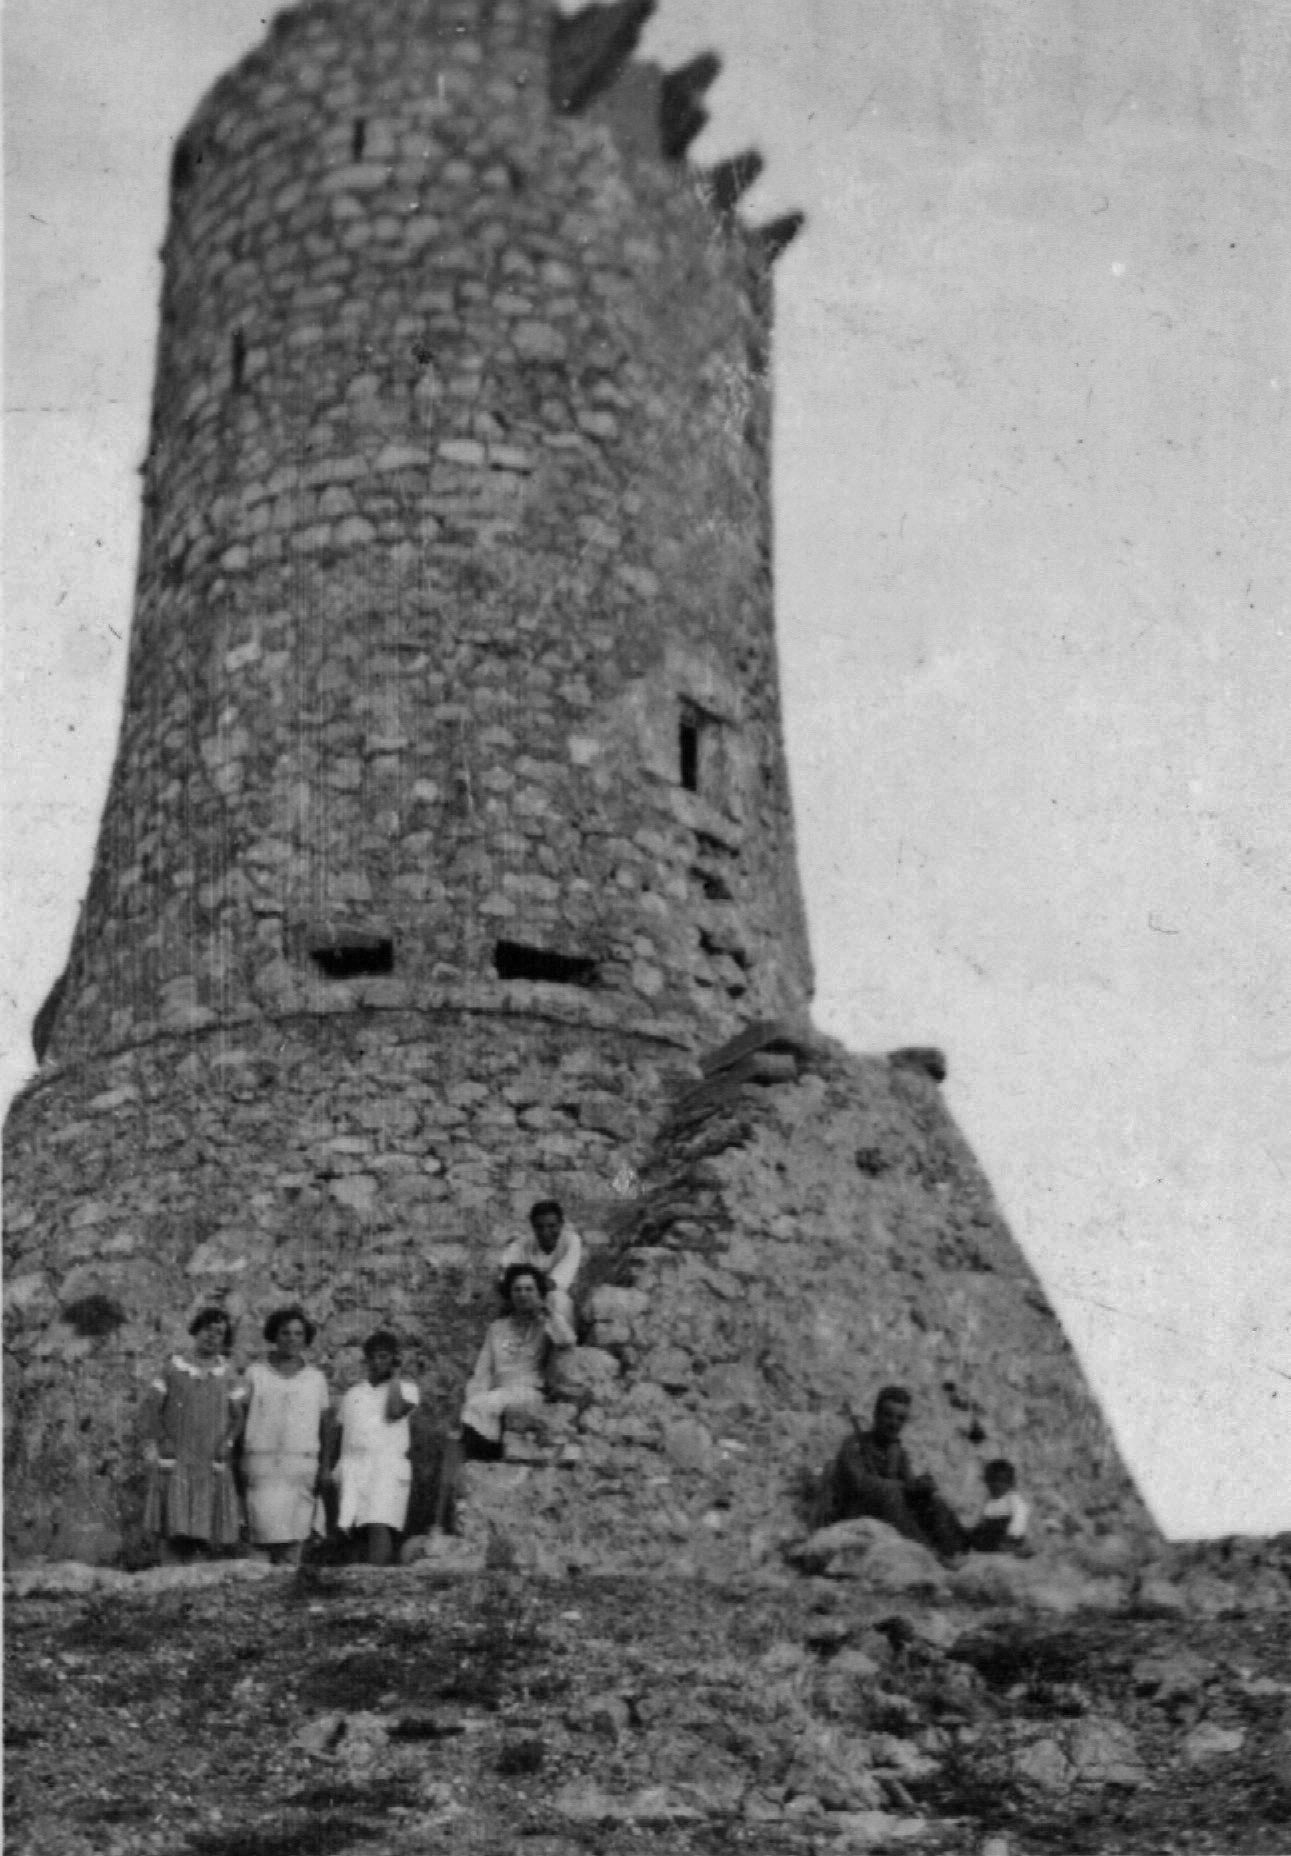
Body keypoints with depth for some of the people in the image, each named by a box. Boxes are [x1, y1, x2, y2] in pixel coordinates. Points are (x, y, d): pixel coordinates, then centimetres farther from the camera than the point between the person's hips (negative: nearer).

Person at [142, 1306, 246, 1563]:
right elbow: (151, 1409, 3)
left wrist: (226, 1443, -3)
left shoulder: (227, 1373, 8)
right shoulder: (174, 1367, 2)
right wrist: (162, 1441, -8)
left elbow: (237, 1415, 12)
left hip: (211, 1462, 2)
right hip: (174, 1461, -2)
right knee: (172, 1529, -10)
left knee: (202, 1531, -2)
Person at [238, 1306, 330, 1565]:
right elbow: (240, 1419, 7)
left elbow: (325, 1427, 14)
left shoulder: (316, 1378, 12)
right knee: (265, 1534, -15)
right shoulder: (255, 1373, 7)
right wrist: (237, 1466, -1)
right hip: (262, 1464, -2)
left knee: (293, 1543, -1)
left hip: (302, 1465, 2)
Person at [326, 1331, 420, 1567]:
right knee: (362, 1530, -4)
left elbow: (395, 1412, -10)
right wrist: (331, 1467, 12)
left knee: (380, 1527, -19)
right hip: (353, 1466, 4)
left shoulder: (406, 1389, 10)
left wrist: (394, 1378, 0)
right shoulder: (354, 1393, 22)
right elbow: (339, 1432, 22)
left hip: (388, 1468, -4)